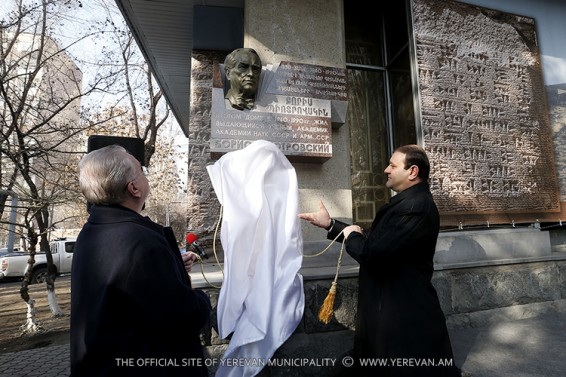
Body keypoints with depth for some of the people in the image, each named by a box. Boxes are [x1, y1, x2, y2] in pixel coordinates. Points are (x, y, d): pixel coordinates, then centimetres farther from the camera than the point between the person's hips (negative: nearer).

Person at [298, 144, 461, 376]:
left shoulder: (416, 205, -26)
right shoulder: (408, 201, 9)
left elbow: (372, 252, -32)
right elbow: (374, 239, 12)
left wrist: (351, 236, -10)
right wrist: (330, 224, 9)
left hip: (405, 314, -10)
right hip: (393, 307, 10)